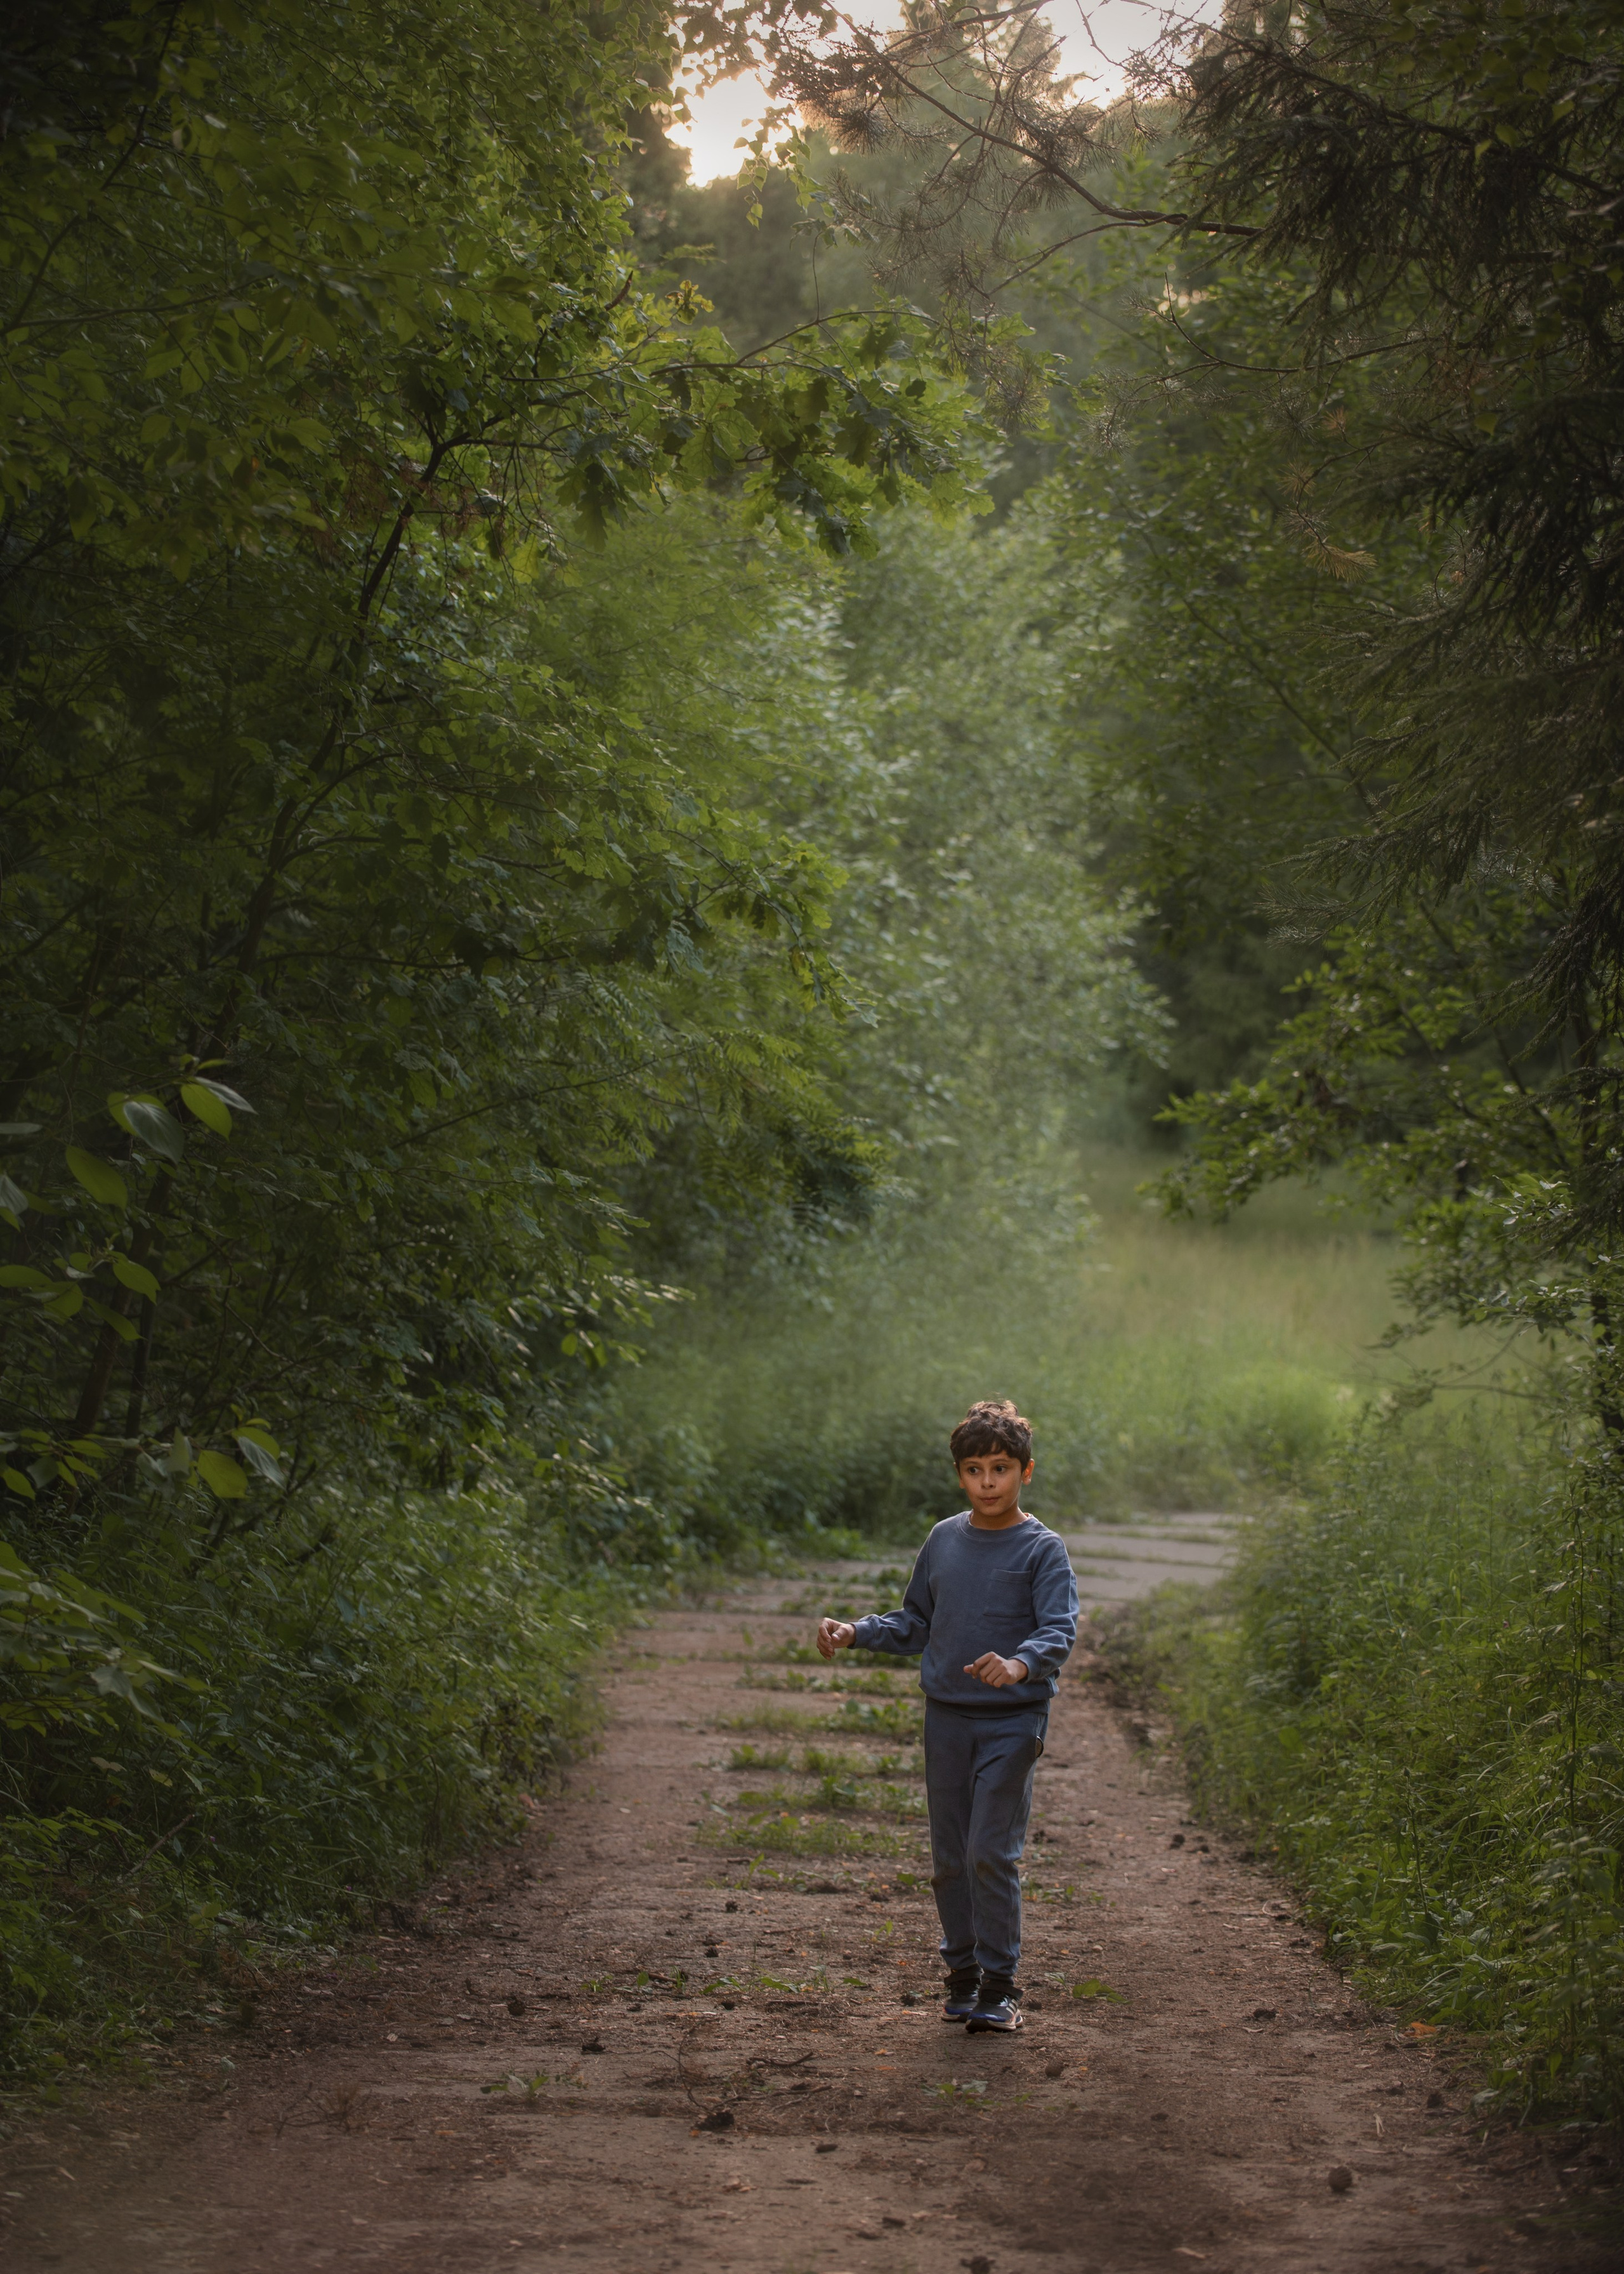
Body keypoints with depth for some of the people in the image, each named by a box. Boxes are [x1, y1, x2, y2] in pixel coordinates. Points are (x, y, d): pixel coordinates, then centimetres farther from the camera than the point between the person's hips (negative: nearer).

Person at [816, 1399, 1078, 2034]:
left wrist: (1020, 1664, -37)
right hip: (946, 1717, 5)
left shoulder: (1042, 1549, -6)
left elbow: (1060, 1631, -18)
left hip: (1012, 1723, -5)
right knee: (949, 1856, 9)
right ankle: (962, 1972, 22)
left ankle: (999, 1983, -2)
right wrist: (855, 1633, 7)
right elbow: (916, 1623, 20)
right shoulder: (944, 1541, 8)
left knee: (991, 1851, -11)